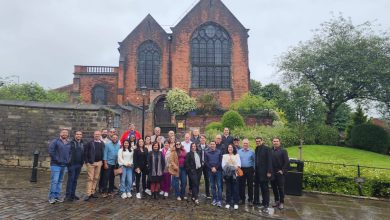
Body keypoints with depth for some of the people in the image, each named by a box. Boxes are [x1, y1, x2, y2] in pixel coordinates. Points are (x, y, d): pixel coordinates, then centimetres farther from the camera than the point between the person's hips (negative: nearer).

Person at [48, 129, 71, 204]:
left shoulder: (69, 143, 12)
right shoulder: (55, 141, -6)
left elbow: (70, 153, 20)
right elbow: (51, 151, -12)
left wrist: (68, 160, 5)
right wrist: (56, 159, -13)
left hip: (64, 165, 6)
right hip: (56, 165, -6)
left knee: (60, 181, 11)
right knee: (54, 181, -7)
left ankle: (57, 196, 19)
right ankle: (51, 197, 2)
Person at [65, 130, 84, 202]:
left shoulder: (82, 144, 11)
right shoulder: (71, 143, -6)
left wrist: (82, 162, 10)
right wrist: (69, 161, -13)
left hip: (79, 164, 5)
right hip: (72, 164, -5)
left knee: (75, 180, 11)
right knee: (70, 179, -4)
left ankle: (73, 194, 19)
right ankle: (68, 195, 3)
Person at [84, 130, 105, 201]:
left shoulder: (102, 143, 8)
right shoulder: (90, 143, -3)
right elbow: (85, 153, -3)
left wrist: (102, 160, 5)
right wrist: (87, 161, -8)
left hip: (99, 162, 4)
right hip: (91, 163, -4)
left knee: (96, 178, 8)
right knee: (90, 178, -5)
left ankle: (93, 192, 18)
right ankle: (88, 194, -1)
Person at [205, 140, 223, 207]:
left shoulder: (219, 152, 2)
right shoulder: (207, 153, 6)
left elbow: (220, 161, -1)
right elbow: (206, 162, 3)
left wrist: (216, 168, -10)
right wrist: (211, 168, -8)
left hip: (218, 170, -2)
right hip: (210, 171, 2)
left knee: (219, 185, -4)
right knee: (212, 186, 7)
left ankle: (219, 200, -1)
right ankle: (214, 199, 16)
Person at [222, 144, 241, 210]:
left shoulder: (237, 155, 10)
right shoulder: (224, 156, 14)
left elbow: (239, 164, -2)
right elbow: (223, 164, 4)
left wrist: (237, 167, -23)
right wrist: (226, 169, -15)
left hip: (235, 174, -1)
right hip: (227, 174, 1)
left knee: (235, 189, -3)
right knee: (228, 189, 3)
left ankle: (236, 203, 4)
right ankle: (228, 203, 11)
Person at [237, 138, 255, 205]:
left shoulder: (251, 152, 1)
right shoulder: (238, 151, 5)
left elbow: (254, 161, 3)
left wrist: (254, 169, -3)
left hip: (249, 170, -1)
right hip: (241, 170, 1)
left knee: (250, 185, 5)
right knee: (241, 185, 6)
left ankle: (250, 199, 15)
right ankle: (242, 199, 17)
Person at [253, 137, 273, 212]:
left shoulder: (266, 149, -7)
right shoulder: (256, 149, 12)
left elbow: (269, 160, -12)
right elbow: (256, 160, 12)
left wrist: (269, 172, -17)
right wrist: (255, 170, 7)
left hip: (264, 172, -6)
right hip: (258, 172, 6)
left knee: (265, 188, 0)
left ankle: (266, 205, 6)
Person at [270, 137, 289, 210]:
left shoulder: (283, 151, -4)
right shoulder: (270, 151, 4)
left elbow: (286, 162, -7)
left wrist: (282, 170, -11)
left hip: (280, 173, -3)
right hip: (272, 173, 4)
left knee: (281, 188, 3)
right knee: (274, 188, 11)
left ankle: (281, 202, 14)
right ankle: (276, 201, 24)